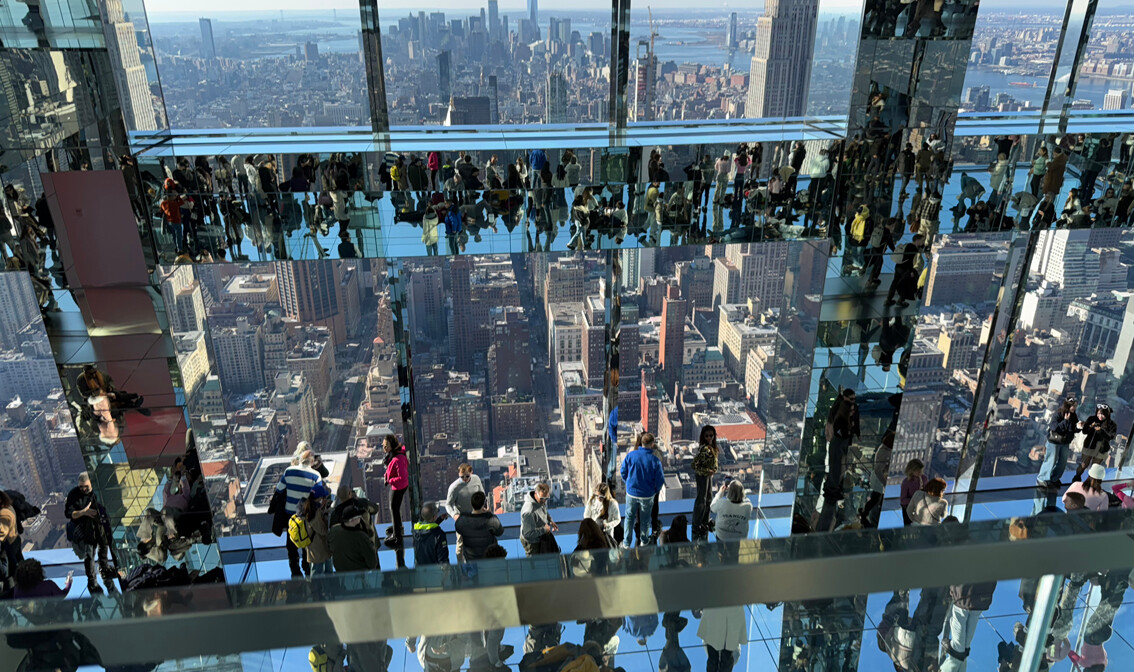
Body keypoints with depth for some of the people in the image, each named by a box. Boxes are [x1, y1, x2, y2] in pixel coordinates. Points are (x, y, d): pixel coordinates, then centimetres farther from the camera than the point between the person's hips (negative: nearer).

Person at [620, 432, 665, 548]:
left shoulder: (630, 455, -13)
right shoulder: (655, 460, -18)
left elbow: (623, 472, -2)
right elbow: (660, 480, -11)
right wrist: (656, 490, 10)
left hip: (631, 492, 1)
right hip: (647, 495, -1)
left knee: (629, 517, 16)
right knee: (645, 519, 19)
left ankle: (626, 543, 21)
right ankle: (644, 541, 35)